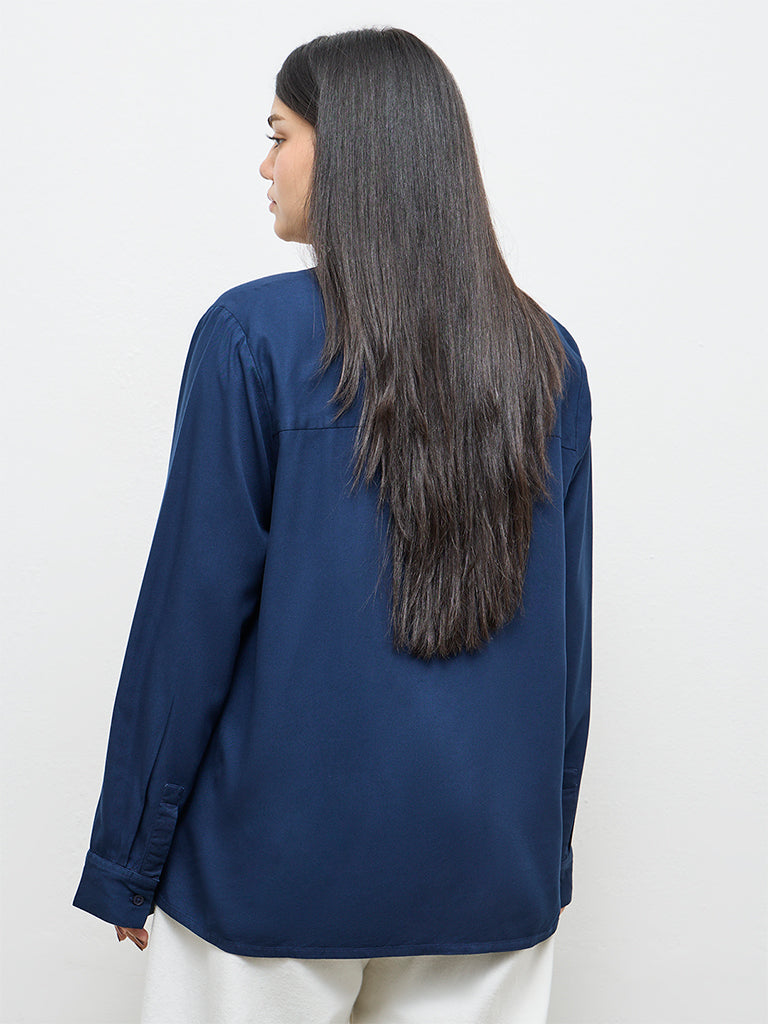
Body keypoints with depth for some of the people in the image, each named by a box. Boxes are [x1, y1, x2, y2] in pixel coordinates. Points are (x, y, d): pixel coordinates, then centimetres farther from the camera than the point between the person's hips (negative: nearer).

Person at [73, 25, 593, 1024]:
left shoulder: (254, 337, -11)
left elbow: (196, 607, -10)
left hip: (286, 847, -3)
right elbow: (568, 627, 6)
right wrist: (546, 845, 16)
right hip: (495, 860, 4)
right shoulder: (548, 357, 1)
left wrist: (127, 858, 0)